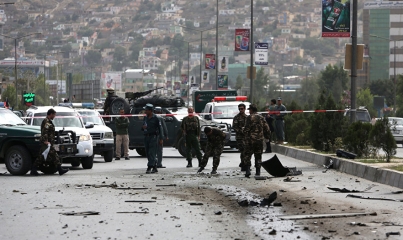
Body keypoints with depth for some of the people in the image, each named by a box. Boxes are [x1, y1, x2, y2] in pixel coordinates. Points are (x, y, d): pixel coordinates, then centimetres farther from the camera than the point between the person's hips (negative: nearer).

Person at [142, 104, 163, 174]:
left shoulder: (155, 118, -5)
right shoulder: (145, 118, 13)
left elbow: (160, 128, -5)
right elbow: (143, 128, 22)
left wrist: (161, 139, -9)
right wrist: (143, 127, -4)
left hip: (153, 137, -7)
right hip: (146, 137, 7)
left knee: (152, 153, -13)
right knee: (148, 153, 7)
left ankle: (149, 168, -18)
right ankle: (154, 168, 16)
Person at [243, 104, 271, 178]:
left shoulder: (249, 117, -7)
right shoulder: (261, 118, 10)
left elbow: (246, 129, -13)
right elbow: (267, 129, 10)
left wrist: (245, 133, 8)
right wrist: (267, 136, 23)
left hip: (251, 139, -5)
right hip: (260, 140, 5)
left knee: (248, 155, 0)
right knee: (258, 156, 10)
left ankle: (248, 170, -13)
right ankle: (258, 172, 9)